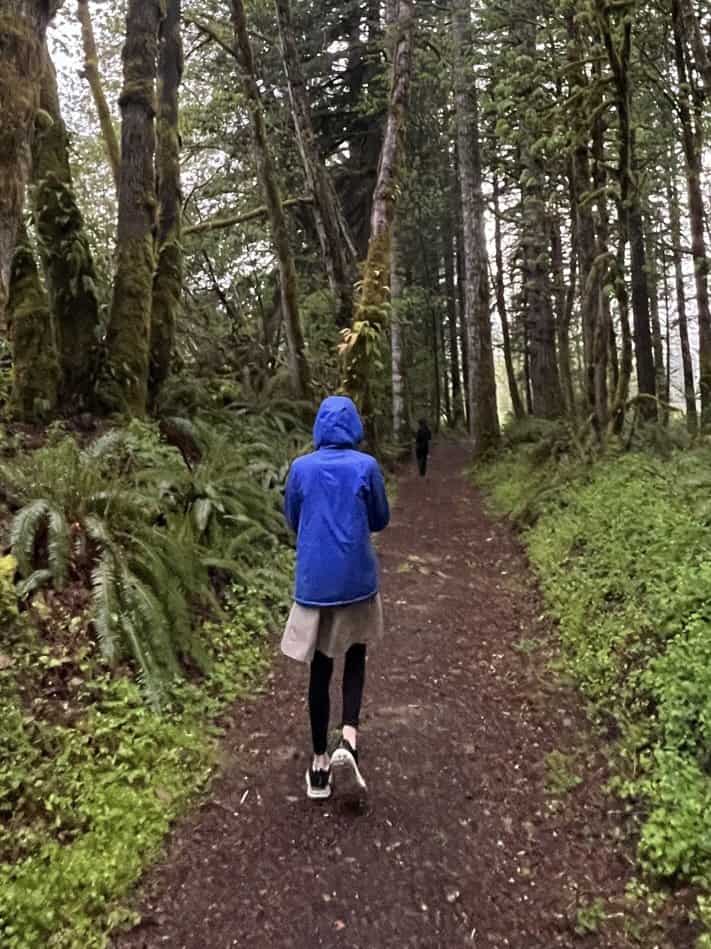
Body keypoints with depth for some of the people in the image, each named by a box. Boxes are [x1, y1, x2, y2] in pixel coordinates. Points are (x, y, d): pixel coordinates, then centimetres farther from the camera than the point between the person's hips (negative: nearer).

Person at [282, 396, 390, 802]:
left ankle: (320, 764, 19)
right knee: (355, 656, 18)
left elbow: (293, 520, 10)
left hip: (313, 580, 1)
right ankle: (349, 742, -1)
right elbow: (381, 520, 4)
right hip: (356, 578, -1)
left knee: (320, 667, 11)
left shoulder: (301, 468, -2)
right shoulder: (366, 466, -7)